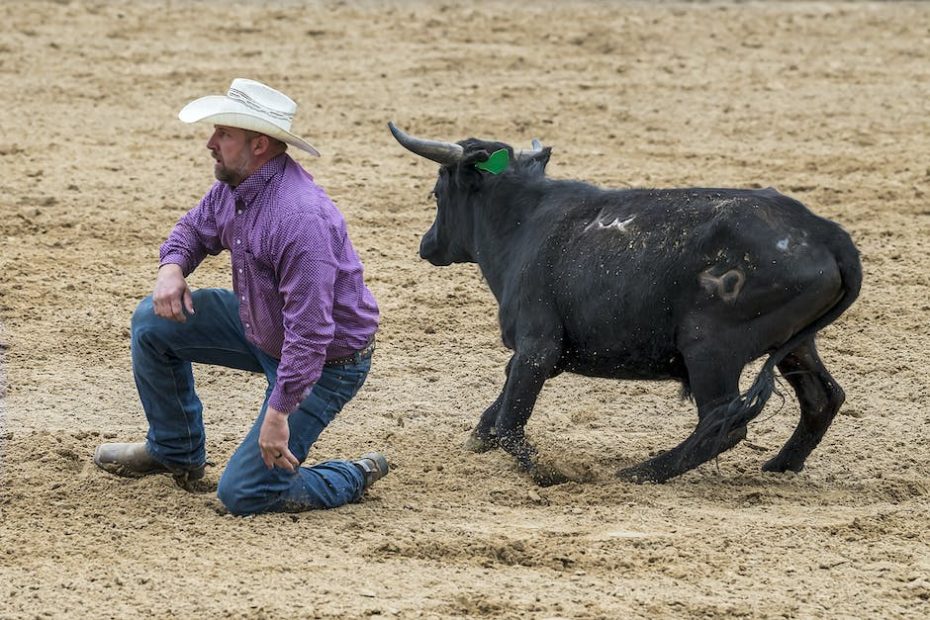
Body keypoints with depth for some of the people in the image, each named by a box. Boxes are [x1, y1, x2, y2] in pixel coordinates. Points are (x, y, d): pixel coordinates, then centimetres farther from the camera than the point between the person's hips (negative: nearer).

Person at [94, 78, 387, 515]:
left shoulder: (300, 216, -34)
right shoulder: (235, 185, -5)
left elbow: (310, 331, -35)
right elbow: (195, 229, 17)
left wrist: (278, 413, -34)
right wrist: (172, 267, -7)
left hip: (325, 362, -9)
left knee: (242, 494, -12)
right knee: (153, 322, 6)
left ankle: (354, 479, 11)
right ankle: (174, 451, 23)